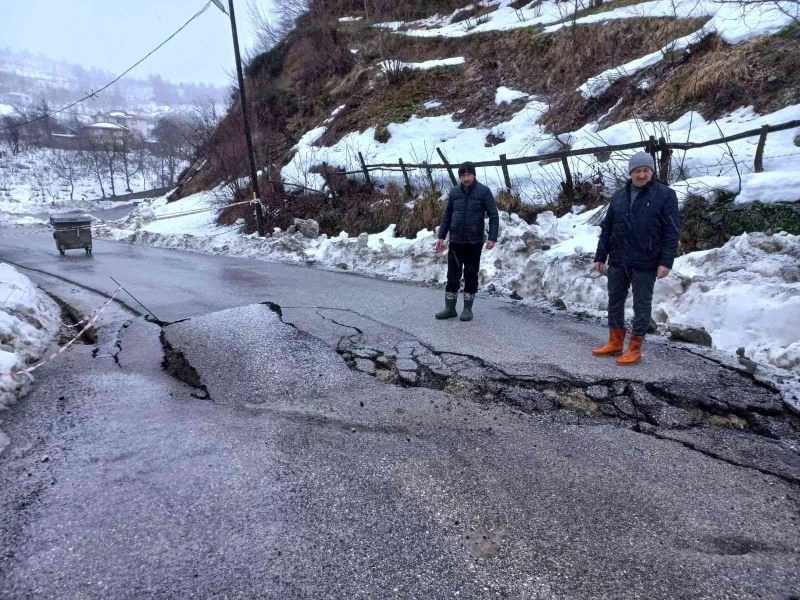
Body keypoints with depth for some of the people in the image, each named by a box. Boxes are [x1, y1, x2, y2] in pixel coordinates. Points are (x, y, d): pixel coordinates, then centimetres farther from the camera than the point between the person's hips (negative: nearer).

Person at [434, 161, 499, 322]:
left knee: (471, 276, 6)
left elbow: (493, 215, -5)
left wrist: (492, 238, -13)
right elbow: (447, 215, 12)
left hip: (474, 242, -3)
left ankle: (468, 308, 16)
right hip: (455, 241, 3)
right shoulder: (454, 192, 6)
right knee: (452, 275, 4)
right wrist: (441, 236, 7)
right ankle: (450, 308, 13)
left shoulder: (484, 191, -4)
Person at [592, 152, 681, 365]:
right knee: (615, 302, 13)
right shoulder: (619, 195, 9)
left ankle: (635, 349, 13)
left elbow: (672, 232, -8)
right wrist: (600, 256, 10)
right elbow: (607, 228, 12)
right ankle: (615, 343, 27)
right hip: (617, 261, 5)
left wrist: (666, 262, -15)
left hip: (645, 264, -5)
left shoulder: (665, 195, -5)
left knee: (641, 305, 4)